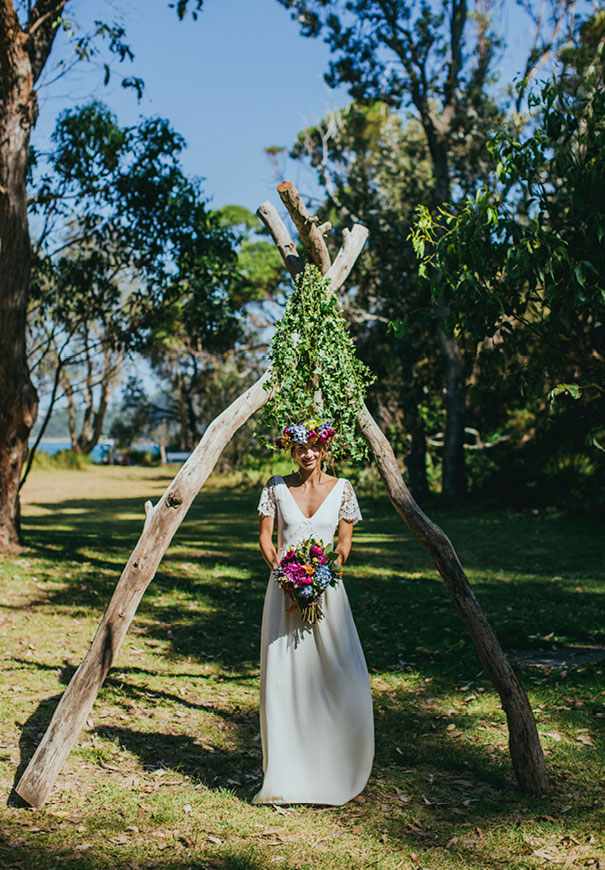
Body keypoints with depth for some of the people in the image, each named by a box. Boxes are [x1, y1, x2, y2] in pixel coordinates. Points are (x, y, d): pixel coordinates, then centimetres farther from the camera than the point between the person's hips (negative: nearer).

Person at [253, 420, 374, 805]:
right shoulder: (276, 487, 3)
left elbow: (345, 542, 6)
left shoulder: (342, 489, 3)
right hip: (285, 586, 0)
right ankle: (287, 775, 10)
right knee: (283, 677, -1)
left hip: (326, 588, 0)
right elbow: (265, 537, 5)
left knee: (341, 679, -4)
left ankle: (335, 771, 13)